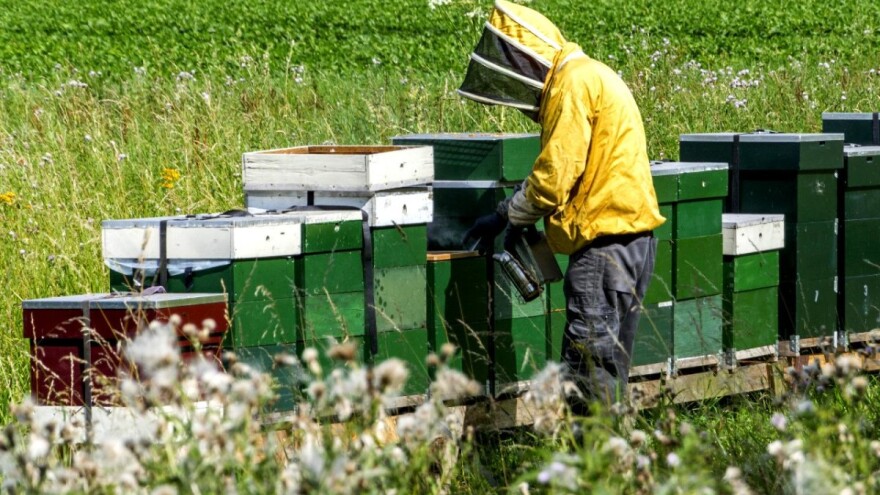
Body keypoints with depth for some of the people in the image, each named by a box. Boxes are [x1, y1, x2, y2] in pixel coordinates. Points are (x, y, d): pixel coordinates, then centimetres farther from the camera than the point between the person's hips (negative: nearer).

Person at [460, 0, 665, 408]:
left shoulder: (573, 83, -11)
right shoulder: (586, 77, 20)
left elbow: (555, 176, -16)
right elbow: (562, 169, 23)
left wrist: (506, 216, -3)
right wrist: (509, 215, 14)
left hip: (606, 237, -10)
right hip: (630, 236, 10)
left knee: (590, 356, -10)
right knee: (609, 355, 12)